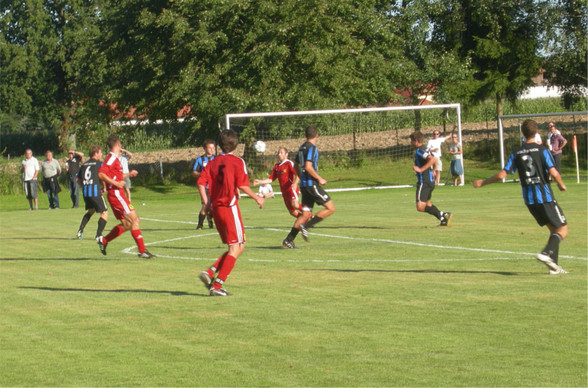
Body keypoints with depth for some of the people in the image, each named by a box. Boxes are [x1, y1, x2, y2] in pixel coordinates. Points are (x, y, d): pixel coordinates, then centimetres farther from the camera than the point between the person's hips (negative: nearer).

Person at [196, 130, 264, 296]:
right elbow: (242, 185, -12)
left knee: (238, 247, 15)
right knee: (236, 248, -2)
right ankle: (217, 285, -11)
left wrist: (206, 202, 9)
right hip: (230, 207, -7)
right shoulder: (237, 162, -5)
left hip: (216, 208, 7)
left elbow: (201, 182, 2)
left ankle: (210, 273, 0)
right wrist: (256, 198, 0)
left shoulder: (213, 162, 11)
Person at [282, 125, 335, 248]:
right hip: (311, 184, -9)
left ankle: (288, 240, 4)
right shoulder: (311, 147, -12)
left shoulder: (302, 147, 16)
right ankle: (306, 226, -11)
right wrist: (320, 179, -13)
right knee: (331, 208, -7)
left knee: (306, 214, 9)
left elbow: (296, 166, 24)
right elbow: (308, 167, -21)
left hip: (304, 184, 9)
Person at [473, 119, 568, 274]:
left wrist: (483, 183, 12)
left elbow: (501, 175, -2)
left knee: (553, 229, 18)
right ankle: (547, 253, -23)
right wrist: (562, 185, 2)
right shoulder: (542, 150, -8)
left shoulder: (517, 153, 3)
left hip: (529, 199, 5)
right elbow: (553, 173, -18)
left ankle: (554, 266, 10)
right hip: (545, 197, -5)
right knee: (562, 230, 2)